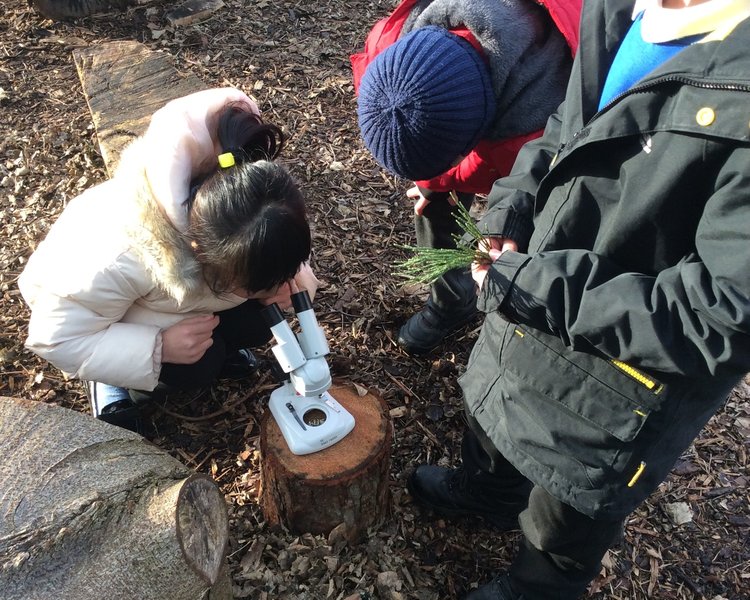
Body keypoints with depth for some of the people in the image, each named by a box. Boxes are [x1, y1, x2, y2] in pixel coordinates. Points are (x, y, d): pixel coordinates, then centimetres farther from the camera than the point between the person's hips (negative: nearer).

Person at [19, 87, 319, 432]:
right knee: (196, 366, -25)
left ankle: (213, 344, 13)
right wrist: (159, 348, -37)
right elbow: (56, 337, -29)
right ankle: (116, 378, 4)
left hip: (174, 288, 5)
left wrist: (288, 276, -31)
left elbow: (269, 257, -8)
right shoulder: (117, 262, -45)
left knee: (256, 323, -17)